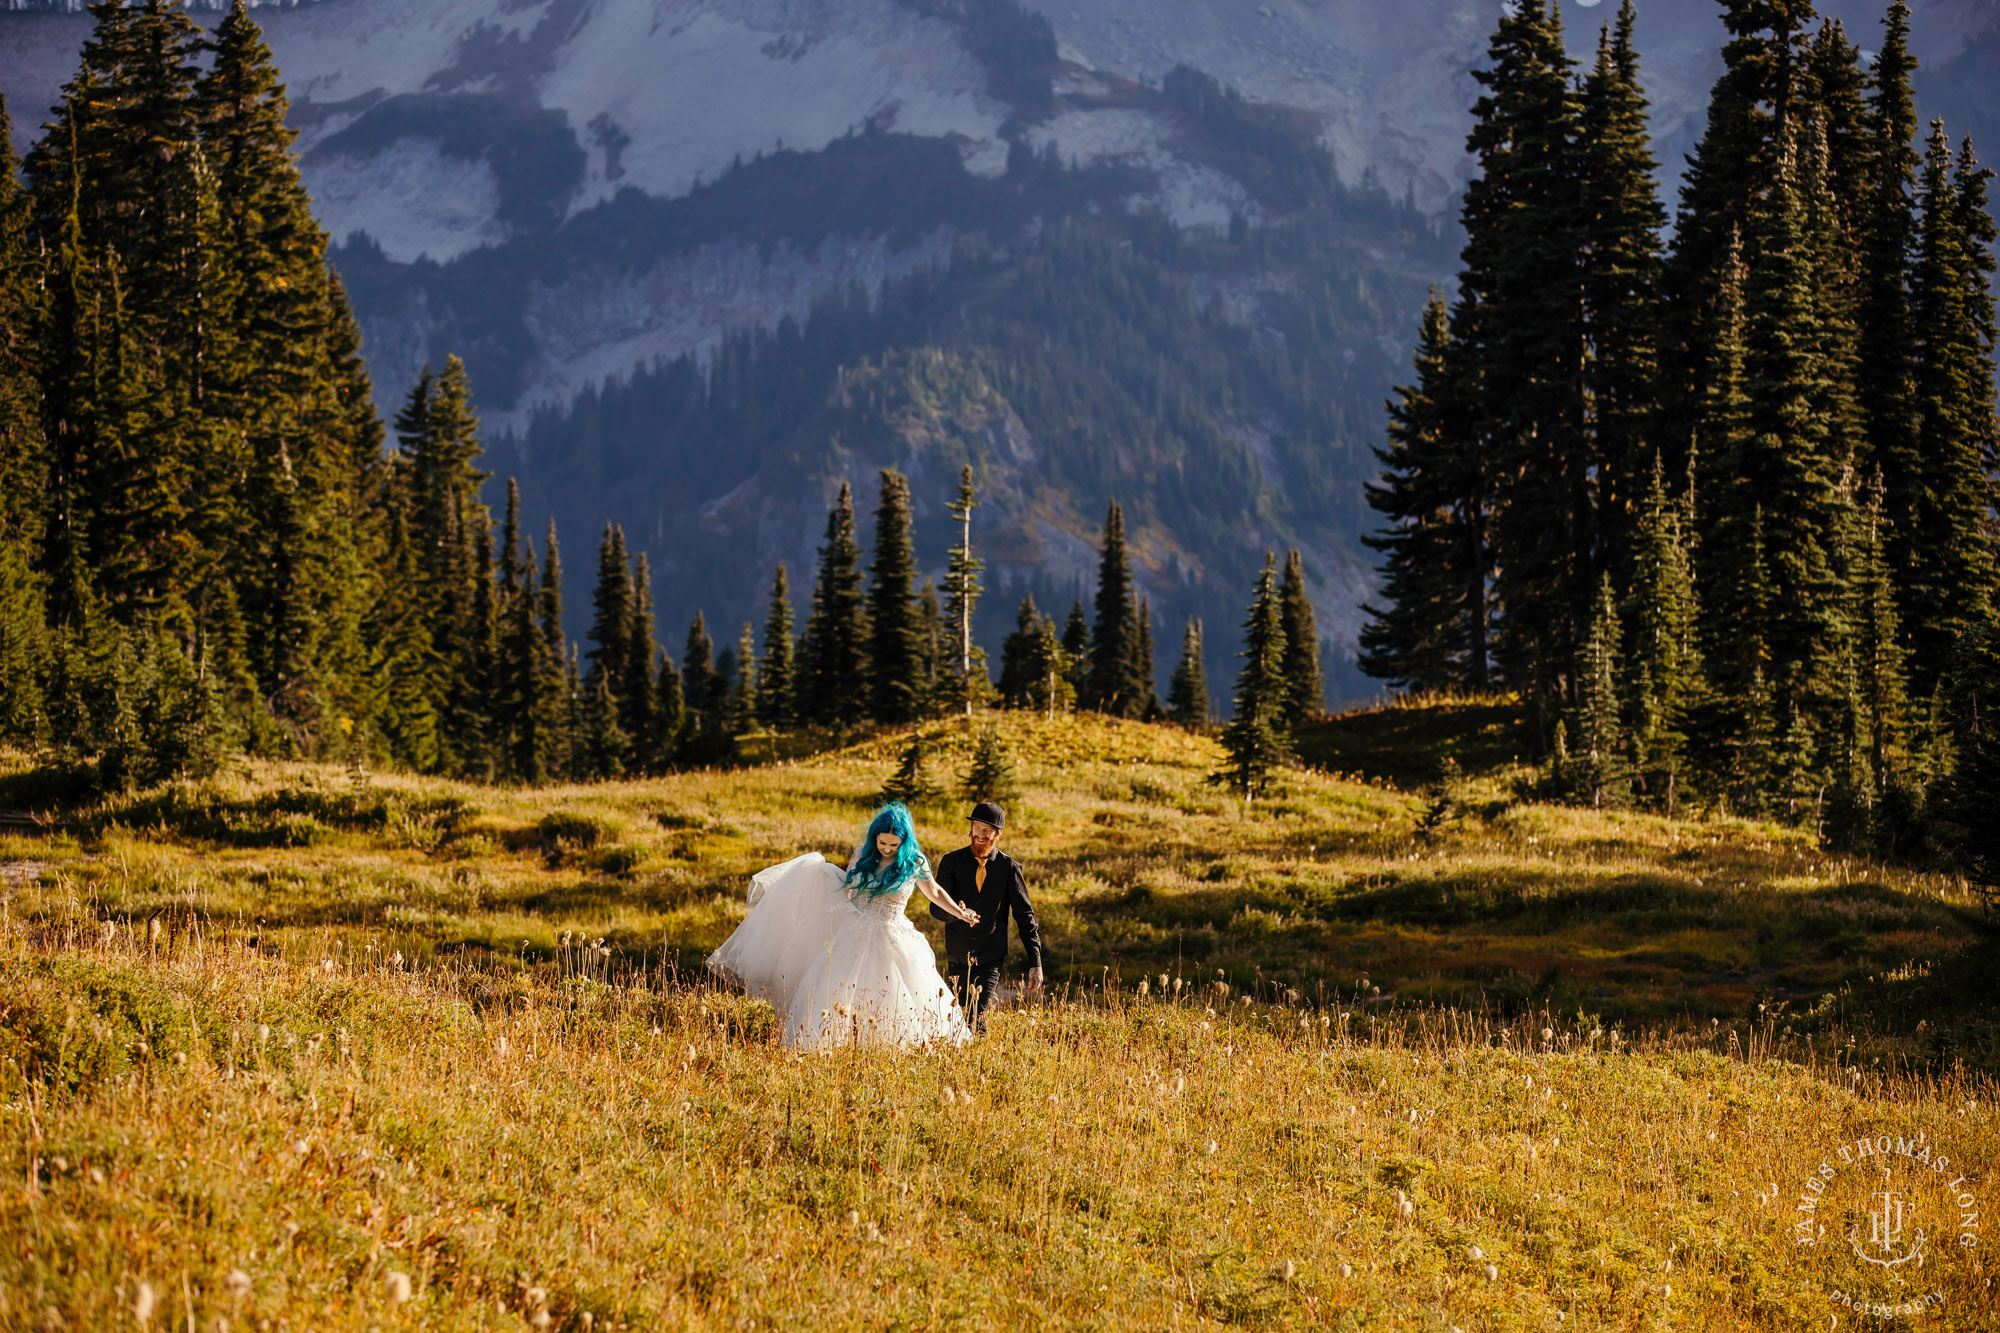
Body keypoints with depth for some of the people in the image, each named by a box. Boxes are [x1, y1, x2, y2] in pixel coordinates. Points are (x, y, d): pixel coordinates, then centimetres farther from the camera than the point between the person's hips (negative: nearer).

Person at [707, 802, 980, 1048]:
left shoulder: (915, 863, -8)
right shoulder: (863, 854, 0)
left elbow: (935, 893, 8)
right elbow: (846, 889, 16)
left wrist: (959, 912, -1)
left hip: (889, 943, -3)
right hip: (853, 936, 3)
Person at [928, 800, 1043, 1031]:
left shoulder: (1009, 868, -3)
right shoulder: (952, 862, -1)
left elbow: (1025, 916, 0)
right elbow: (936, 906, -8)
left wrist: (1035, 963, -6)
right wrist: (957, 913, -33)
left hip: (990, 958, -2)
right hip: (958, 958, 2)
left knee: (978, 1018, -18)